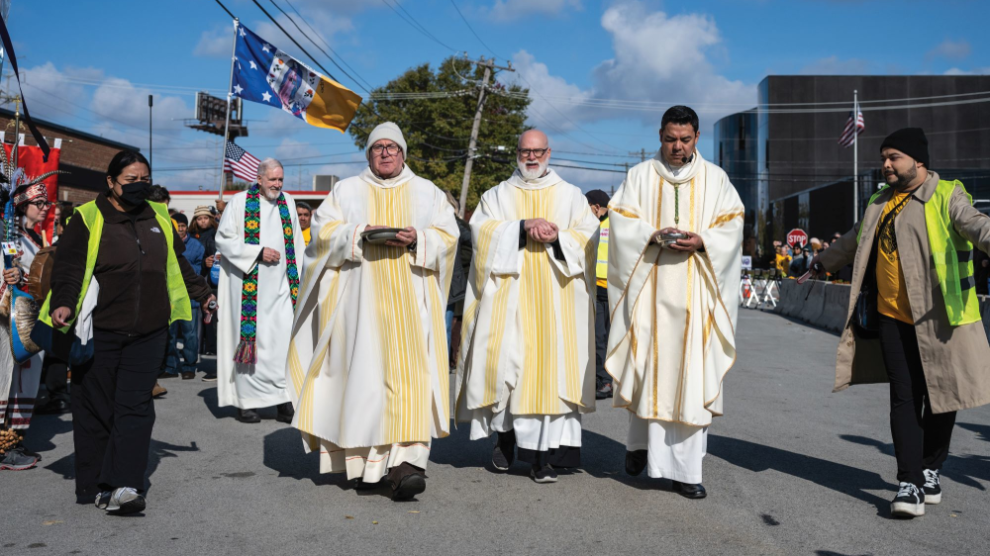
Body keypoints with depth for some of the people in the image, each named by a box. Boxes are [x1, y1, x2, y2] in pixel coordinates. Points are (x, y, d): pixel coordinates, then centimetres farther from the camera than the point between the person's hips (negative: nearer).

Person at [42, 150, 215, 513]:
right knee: (95, 409, 3)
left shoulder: (157, 217, 15)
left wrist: (202, 293, 31)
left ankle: (122, 487, -7)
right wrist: (63, 304, -23)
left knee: (135, 408, -5)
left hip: (147, 333, 4)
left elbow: (177, 263, 27)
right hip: (99, 333, -3)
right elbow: (68, 267, -8)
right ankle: (92, 487, 15)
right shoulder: (88, 219, -1)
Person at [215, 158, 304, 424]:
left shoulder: (288, 203, 15)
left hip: (281, 286, 3)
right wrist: (259, 252, -12)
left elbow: (297, 243, 18)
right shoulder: (239, 202, 2)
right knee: (250, 338, -1)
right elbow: (223, 239, -4)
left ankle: (284, 401, -3)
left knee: (286, 340, -7)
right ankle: (246, 402, 8)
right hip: (248, 284, -3)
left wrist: (298, 278, 10)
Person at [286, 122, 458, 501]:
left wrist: (417, 239, -10)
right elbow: (324, 231, 5)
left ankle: (405, 461, -18)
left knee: (411, 374, -13)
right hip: (362, 299, 0)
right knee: (364, 373, -6)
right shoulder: (346, 190, 15)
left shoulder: (428, 193, 16)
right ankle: (367, 461, 1)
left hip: (411, 302, 0)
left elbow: (448, 236, 9)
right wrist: (362, 235, -11)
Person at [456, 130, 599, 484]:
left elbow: (589, 235, 6)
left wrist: (557, 236, -12)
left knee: (550, 366, -7)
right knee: (504, 362, -7)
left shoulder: (571, 196, 16)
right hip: (508, 296, 0)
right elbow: (481, 229, -1)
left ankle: (543, 454, -6)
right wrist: (523, 226, -14)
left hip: (554, 298, 0)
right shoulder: (497, 195, 16)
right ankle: (505, 437, 14)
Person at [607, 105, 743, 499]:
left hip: (694, 292, 0)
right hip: (649, 290, 0)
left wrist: (702, 241, -13)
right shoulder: (640, 176, 11)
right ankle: (641, 440, 25)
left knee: (692, 374, -4)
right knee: (647, 367, 0)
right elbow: (621, 219, 2)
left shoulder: (715, 178, 12)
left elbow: (732, 224, 6)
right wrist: (653, 236, -16)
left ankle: (684, 468, -1)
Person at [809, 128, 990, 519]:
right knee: (904, 396, -1)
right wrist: (820, 263, 44)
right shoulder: (880, 203, 16)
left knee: (939, 395, 7)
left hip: (937, 319, -4)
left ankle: (931, 470, 26)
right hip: (891, 316, 4)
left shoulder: (947, 196, -4)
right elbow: (853, 241, 32)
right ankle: (910, 484, -2)